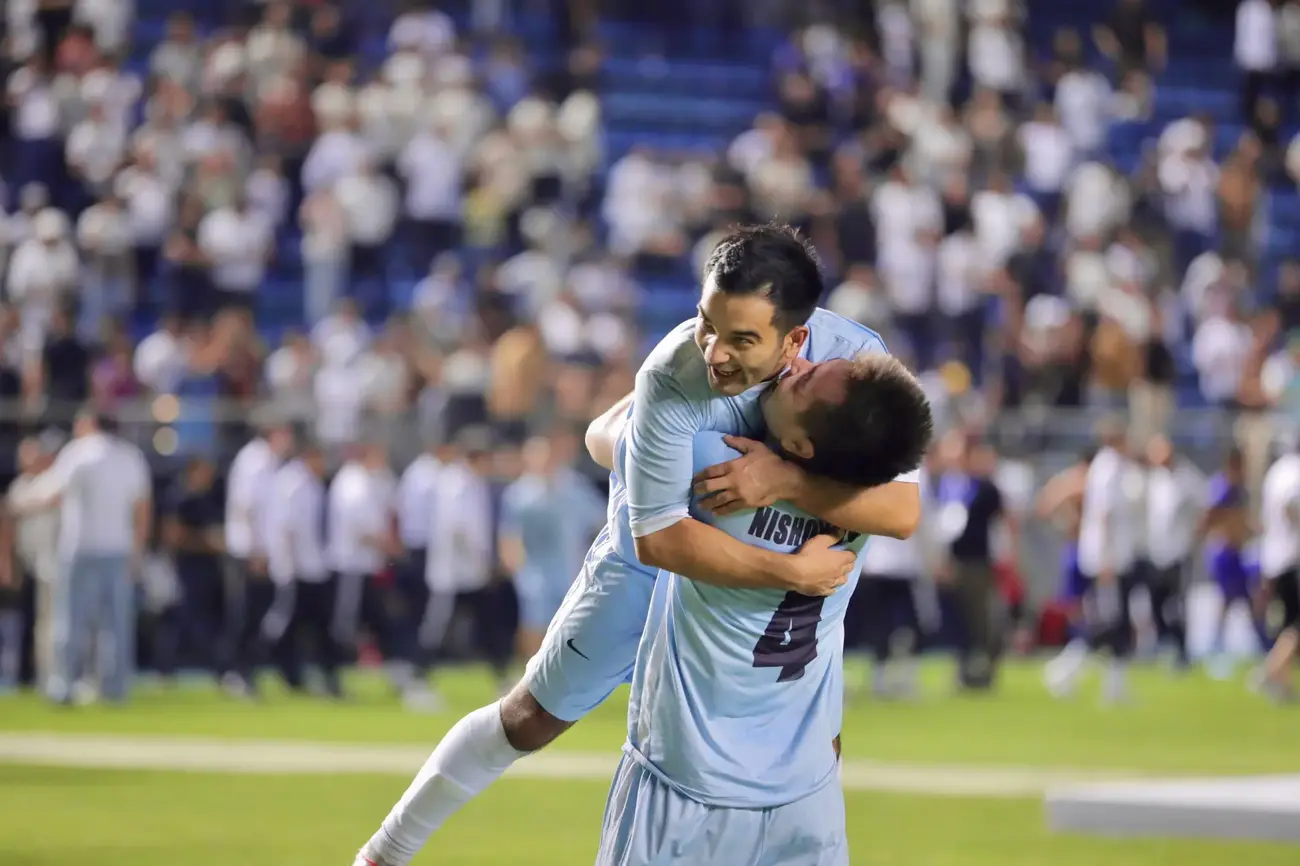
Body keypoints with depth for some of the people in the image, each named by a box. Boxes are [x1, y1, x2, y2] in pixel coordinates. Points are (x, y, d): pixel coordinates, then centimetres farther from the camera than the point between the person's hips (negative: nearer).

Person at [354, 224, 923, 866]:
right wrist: (788, 572, -45)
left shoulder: (854, 357, -31)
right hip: (661, 554, -3)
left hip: (776, 561, 3)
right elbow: (660, 537, -38)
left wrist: (791, 481, -51)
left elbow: (902, 511, -38)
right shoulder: (673, 375, -39)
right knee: (532, 718, 6)